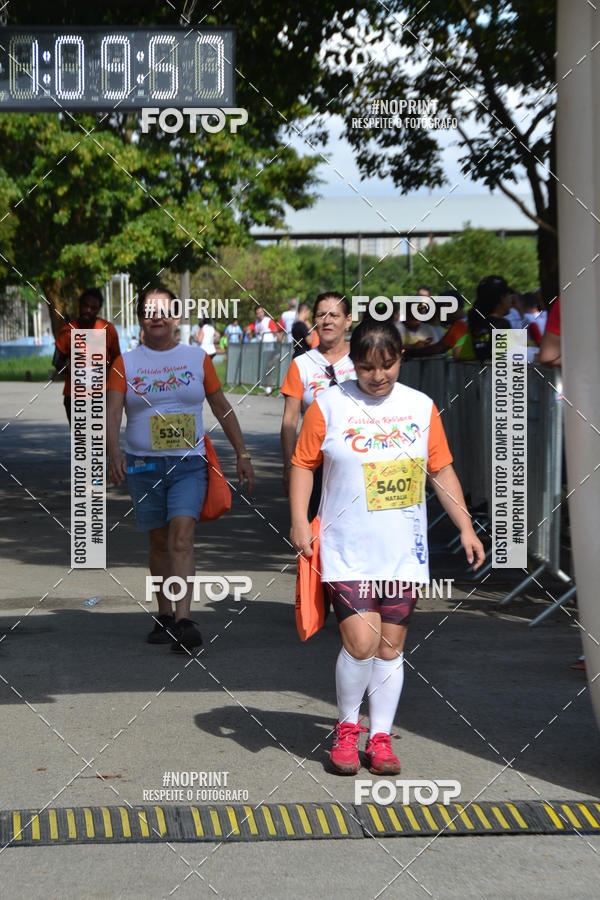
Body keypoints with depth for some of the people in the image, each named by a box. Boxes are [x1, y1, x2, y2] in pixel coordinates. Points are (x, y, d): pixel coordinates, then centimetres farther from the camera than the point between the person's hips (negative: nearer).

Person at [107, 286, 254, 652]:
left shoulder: (197, 357, 6)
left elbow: (221, 407, 13)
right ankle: (164, 616, 21)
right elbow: (112, 411, -8)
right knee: (160, 542, 8)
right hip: (144, 466, 1)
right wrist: (114, 451, -26)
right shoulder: (126, 363, 4)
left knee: (182, 536, -17)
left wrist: (243, 454, 10)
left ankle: (183, 621, -24)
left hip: (190, 464, -1)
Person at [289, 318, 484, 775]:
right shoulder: (329, 405, -1)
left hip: (403, 553, 3)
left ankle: (381, 737, 19)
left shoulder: (422, 407, 7)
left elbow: (442, 471, 13)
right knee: (361, 643, -12)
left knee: (391, 647, 5)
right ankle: (347, 727, 11)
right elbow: (303, 464, 5)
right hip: (346, 550, -3)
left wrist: (466, 528, 9)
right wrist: (299, 521, -7)